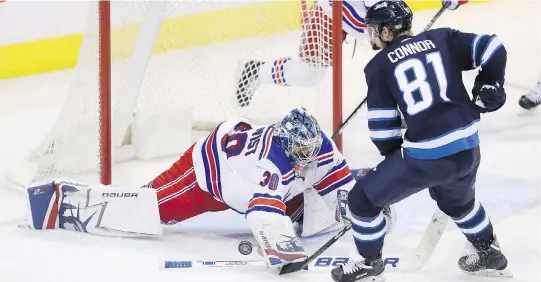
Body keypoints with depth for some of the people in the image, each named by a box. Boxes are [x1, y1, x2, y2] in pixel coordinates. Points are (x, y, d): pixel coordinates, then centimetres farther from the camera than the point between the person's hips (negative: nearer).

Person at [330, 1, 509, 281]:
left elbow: (381, 125, 0)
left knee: (364, 198, 14)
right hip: (468, 148, 5)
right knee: (458, 200, 38)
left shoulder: (380, 65, 1)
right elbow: (492, 48, 2)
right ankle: (489, 253, 48)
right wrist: (489, 85, 19)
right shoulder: (441, 39, 8)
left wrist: (394, 155, 18)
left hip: (425, 157, -5)